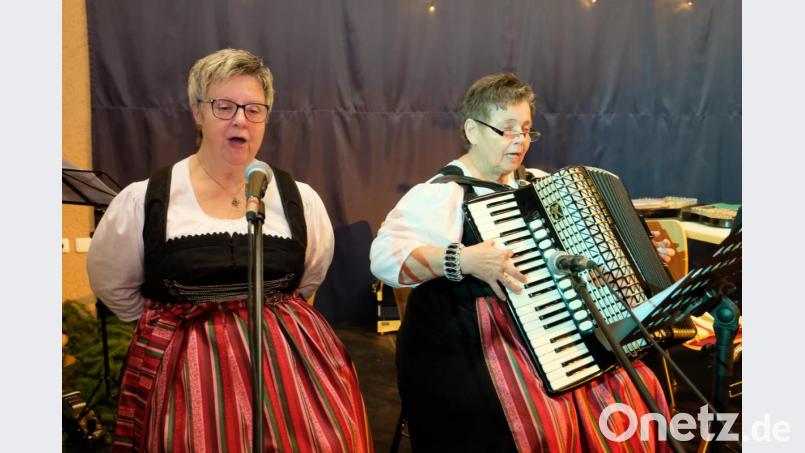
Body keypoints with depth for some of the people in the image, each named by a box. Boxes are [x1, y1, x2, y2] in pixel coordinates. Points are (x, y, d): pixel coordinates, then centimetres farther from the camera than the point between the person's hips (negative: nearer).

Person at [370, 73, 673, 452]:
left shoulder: (536, 183, 12)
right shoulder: (441, 193, -13)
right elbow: (384, 256, -26)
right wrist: (463, 259, -35)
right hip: (467, 342, -7)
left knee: (634, 388, -6)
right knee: (542, 420, -28)